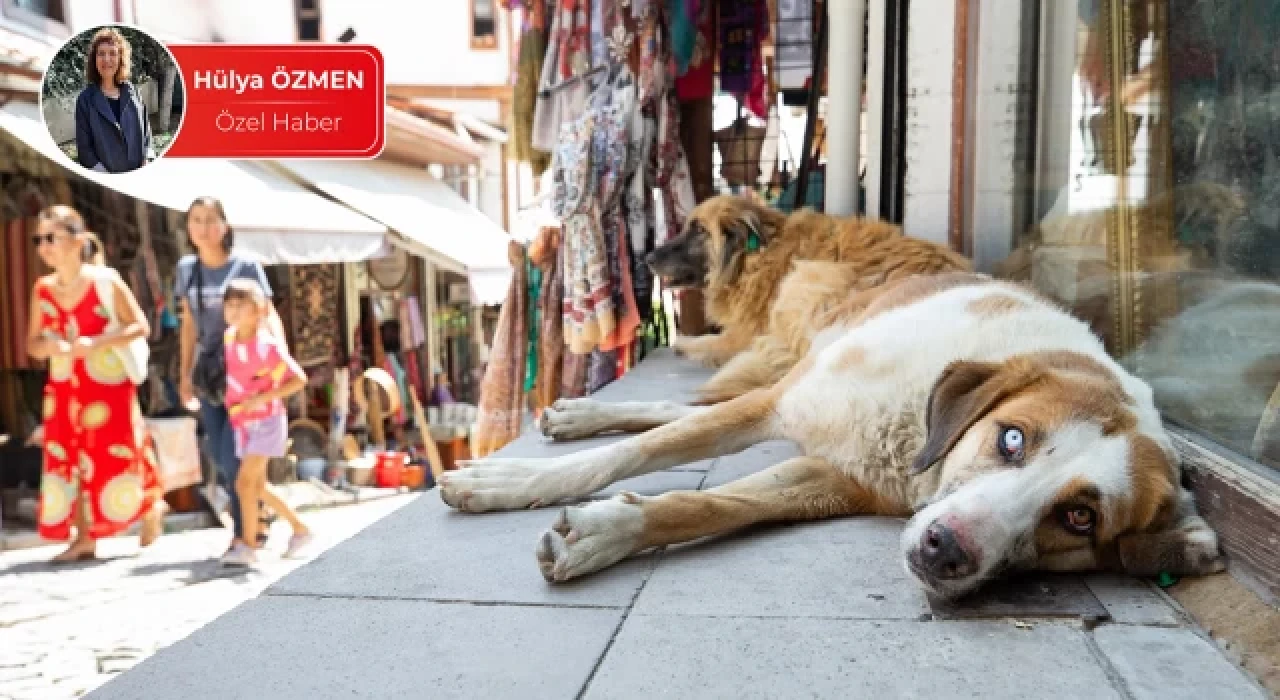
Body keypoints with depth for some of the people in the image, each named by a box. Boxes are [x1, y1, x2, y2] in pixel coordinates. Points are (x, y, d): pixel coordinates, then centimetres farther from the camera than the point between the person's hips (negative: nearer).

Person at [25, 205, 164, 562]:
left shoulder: (105, 280, -9)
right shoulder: (43, 289, 3)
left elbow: (140, 326, -9)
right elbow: (32, 344, 8)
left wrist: (96, 343, -20)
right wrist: (52, 346, -16)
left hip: (108, 386, -4)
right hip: (64, 390, 4)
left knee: (116, 459, 1)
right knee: (70, 461, 3)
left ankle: (152, 507, 28)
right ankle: (84, 539, 12)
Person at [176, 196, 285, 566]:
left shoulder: (246, 266, -7)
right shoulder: (186, 268, 8)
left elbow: (269, 315, -12)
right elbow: (189, 325, 15)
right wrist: (184, 374, 15)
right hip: (209, 372, 5)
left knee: (233, 454, -10)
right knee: (219, 455, 7)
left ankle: (242, 533, 2)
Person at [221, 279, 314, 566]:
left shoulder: (268, 346, -18)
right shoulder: (229, 338, 1)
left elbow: (299, 380, -18)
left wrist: (261, 398, -23)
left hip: (266, 422, -7)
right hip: (243, 424, 8)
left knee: (245, 482, -14)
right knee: (257, 487, 11)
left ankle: (247, 545, -5)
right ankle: (300, 529, 25)